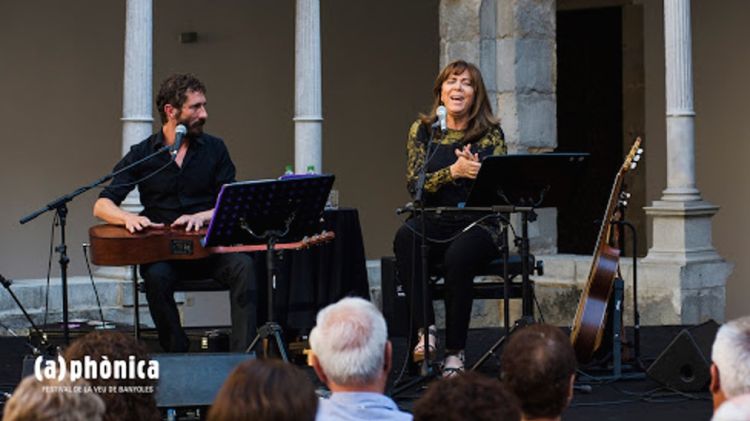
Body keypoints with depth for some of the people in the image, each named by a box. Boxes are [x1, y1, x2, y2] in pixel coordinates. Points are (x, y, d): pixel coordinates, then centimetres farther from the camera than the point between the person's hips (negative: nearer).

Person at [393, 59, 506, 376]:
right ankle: (425, 329, -33)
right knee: (405, 238, -34)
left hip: (477, 223, -2)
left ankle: (454, 352, -25)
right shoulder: (423, 130, 9)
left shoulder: (490, 134, 5)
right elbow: (414, 184, -3)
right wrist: (454, 172, -19)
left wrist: (477, 169, -23)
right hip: (434, 223, 2)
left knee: (458, 255, -36)